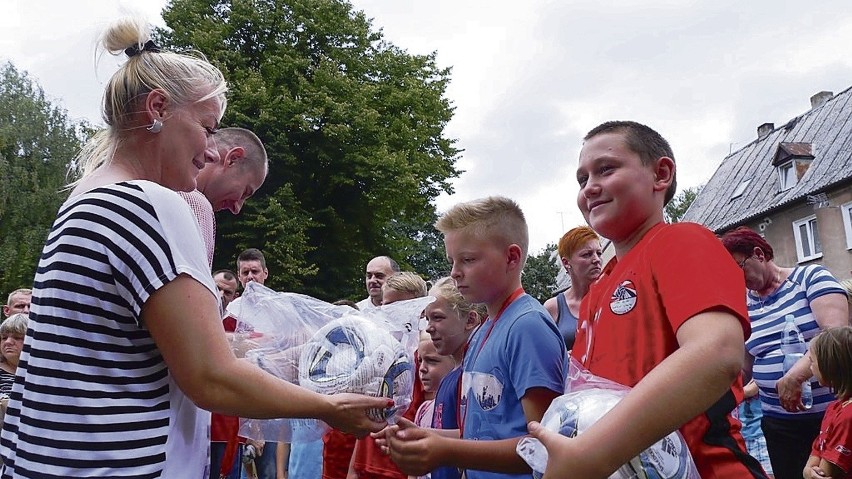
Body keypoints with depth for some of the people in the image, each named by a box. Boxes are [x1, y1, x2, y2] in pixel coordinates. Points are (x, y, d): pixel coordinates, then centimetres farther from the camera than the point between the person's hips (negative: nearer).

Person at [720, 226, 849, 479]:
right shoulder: (742, 305, 8)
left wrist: (795, 375, -28)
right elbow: (741, 367, 12)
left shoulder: (810, 277, -5)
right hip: (780, 422, 4)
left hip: (836, 411, -4)